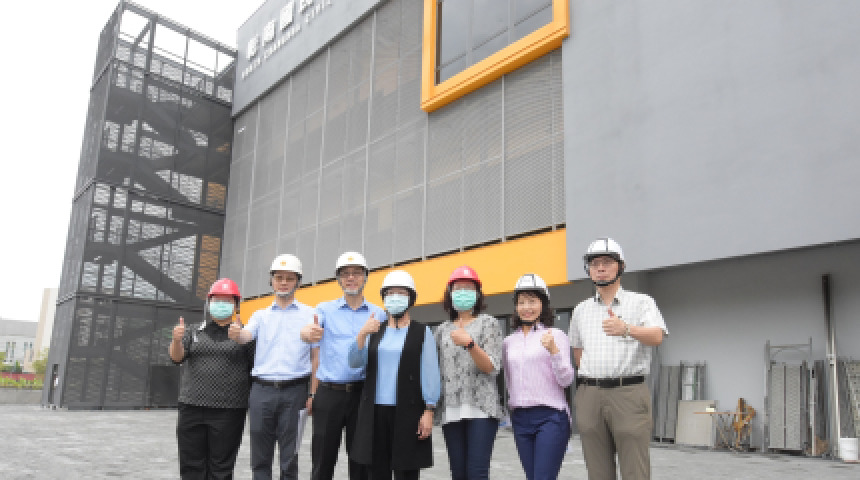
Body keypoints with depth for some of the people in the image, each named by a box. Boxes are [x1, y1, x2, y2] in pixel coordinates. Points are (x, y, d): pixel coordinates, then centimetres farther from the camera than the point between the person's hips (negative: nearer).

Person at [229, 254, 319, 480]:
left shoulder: (310, 314, 6)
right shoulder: (261, 315, 13)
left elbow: (315, 356, 3)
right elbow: (246, 336, -6)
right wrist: (236, 334, -30)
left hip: (294, 391, -2)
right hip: (262, 390, 2)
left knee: (289, 457, 4)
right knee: (260, 455, 8)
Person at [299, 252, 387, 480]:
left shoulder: (378, 314, 8)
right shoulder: (325, 309, 6)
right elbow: (307, 330, -14)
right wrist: (307, 333, -38)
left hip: (362, 391, 0)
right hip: (329, 393, 0)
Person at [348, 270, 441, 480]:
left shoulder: (422, 332, 2)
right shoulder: (375, 332, 13)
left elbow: (430, 373, -2)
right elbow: (354, 362, 2)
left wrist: (429, 411, -9)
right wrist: (362, 334, -14)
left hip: (407, 411, -3)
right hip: (375, 411, 4)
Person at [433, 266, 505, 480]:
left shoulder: (488, 323, 4)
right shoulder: (443, 330, 16)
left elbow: (491, 368, -6)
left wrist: (469, 344, -22)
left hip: (481, 408, -4)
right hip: (450, 410, 4)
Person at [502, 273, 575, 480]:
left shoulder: (556, 335, -2)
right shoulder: (509, 341, 12)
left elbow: (566, 380, -8)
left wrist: (553, 350, -21)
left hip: (551, 416, -5)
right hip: (520, 418, 5)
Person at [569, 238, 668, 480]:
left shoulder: (641, 302, 3)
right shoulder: (581, 310, 16)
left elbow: (656, 336, -16)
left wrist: (626, 328, -35)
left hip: (629, 393, -4)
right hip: (590, 396, 4)